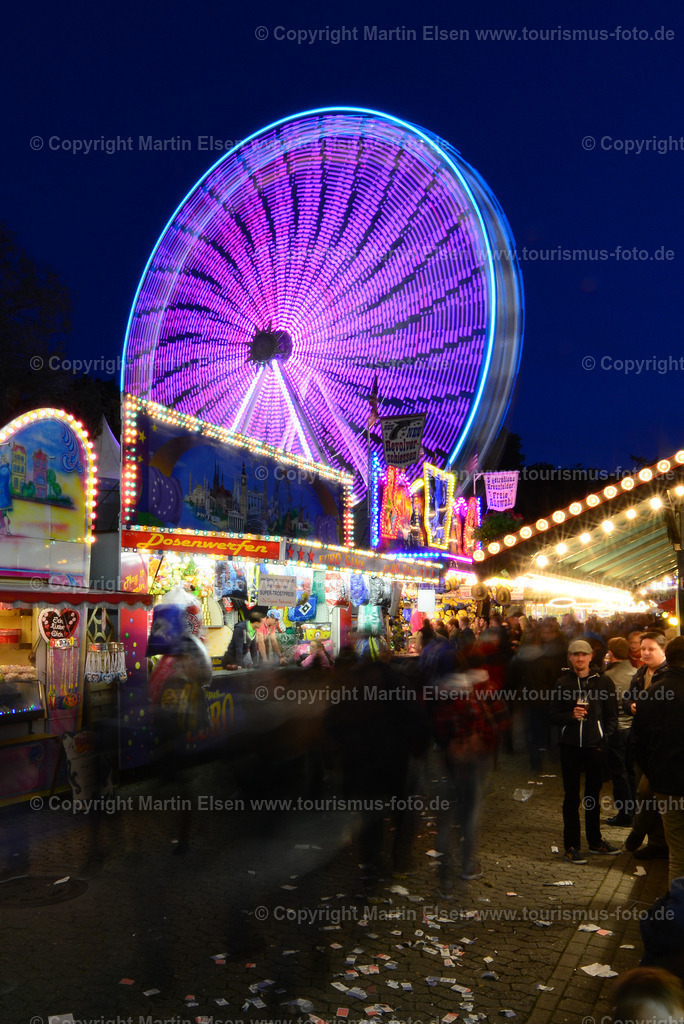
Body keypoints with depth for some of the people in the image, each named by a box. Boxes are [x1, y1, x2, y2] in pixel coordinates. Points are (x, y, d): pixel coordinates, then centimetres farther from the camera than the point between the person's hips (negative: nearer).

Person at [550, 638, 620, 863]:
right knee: (571, 797, 4)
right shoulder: (563, 683, 2)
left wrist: (605, 741, -7)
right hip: (571, 746, -1)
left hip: (596, 746, 1)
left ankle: (595, 841, 27)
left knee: (593, 795, 14)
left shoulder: (604, 682, 2)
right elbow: (554, 716, 2)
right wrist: (571, 715, -17)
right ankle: (571, 845, 10)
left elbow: (612, 717, 4)